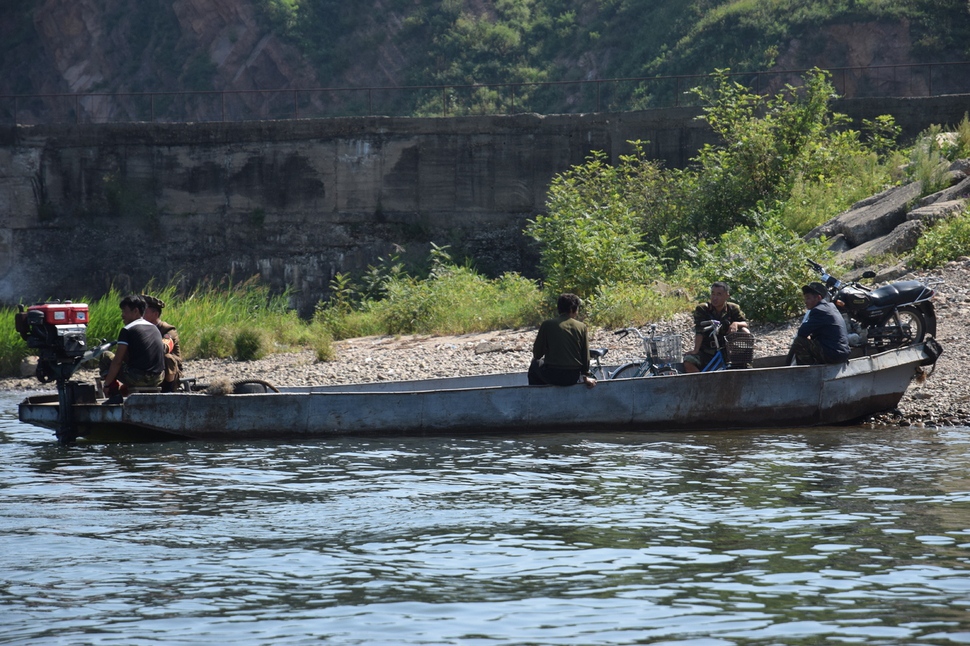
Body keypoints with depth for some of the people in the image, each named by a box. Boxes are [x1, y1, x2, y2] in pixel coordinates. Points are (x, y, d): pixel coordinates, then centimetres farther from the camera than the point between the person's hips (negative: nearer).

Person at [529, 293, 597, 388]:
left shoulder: (547, 324, -6)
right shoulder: (581, 327, -1)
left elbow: (537, 354, 1)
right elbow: (586, 355, 5)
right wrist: (586, 376, 20)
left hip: (552, 377, -2)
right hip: (573, 378, 2)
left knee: (535, 365, 31)